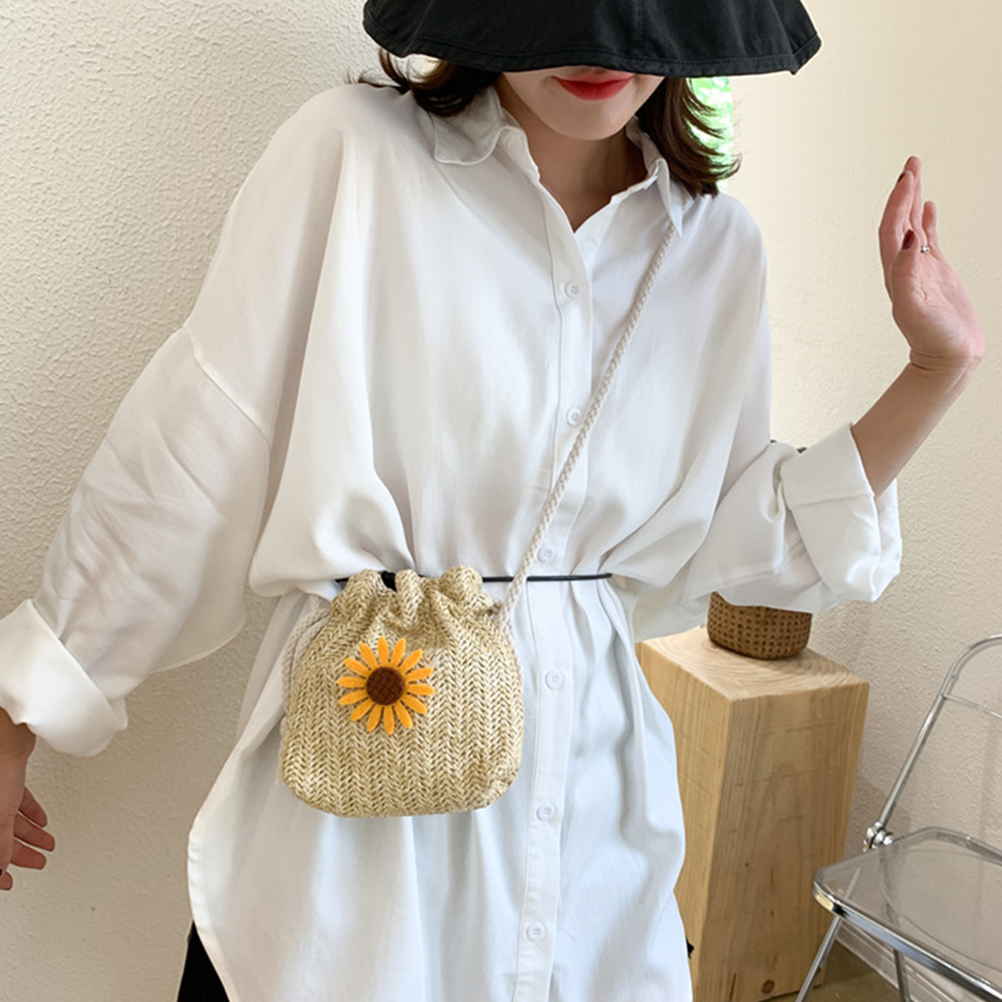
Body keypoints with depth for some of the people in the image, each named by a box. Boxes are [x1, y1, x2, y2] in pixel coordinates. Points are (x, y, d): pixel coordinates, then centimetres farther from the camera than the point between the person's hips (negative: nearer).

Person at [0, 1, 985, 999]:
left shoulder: (716, 245, 1)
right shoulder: (355, 152, -11)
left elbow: (722, 538, 6)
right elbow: (185, 470, -8)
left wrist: (937, 367, 0)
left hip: (591, 802, 4)